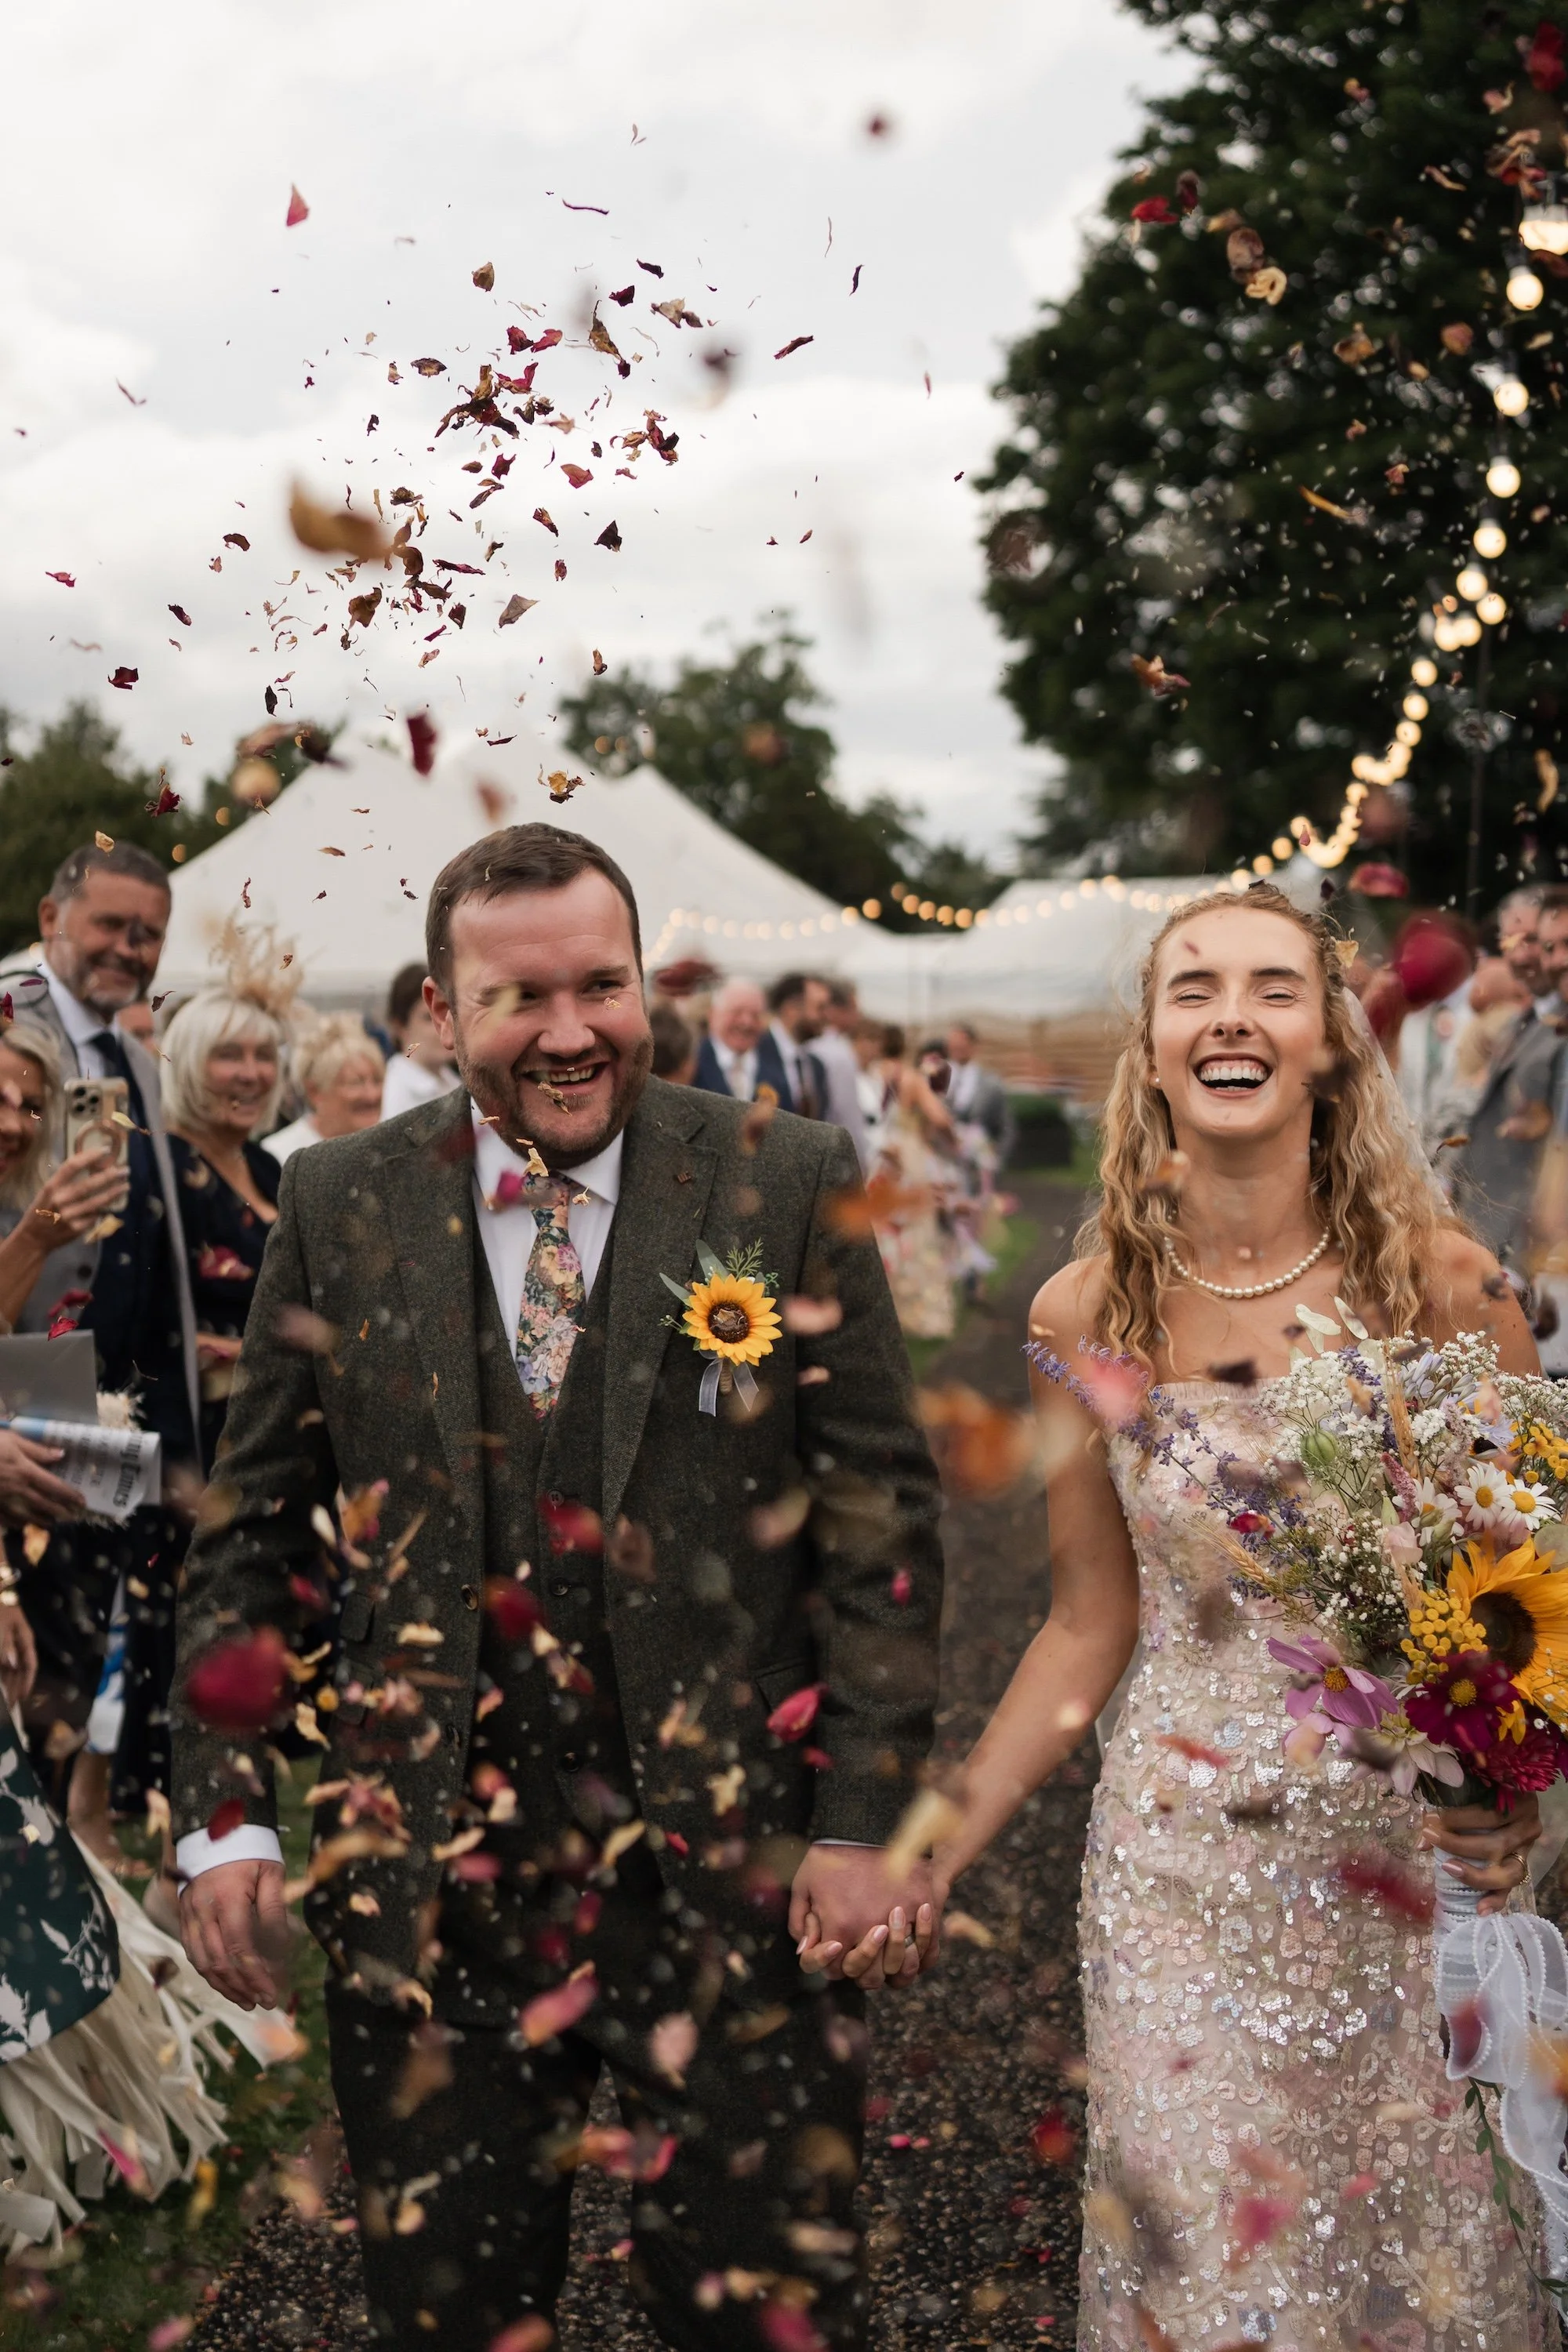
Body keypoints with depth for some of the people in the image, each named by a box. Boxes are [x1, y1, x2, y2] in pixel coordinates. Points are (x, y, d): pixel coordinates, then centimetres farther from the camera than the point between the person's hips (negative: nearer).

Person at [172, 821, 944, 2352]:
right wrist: (224, 1811, 0)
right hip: (428, 1871, 2)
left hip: (730, 1859, -2)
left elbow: (882, 1517, -2)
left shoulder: (787, 1187, -4)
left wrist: (870, 1821, -7)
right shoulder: (338, 1206, 2)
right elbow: (251, 1529, 7)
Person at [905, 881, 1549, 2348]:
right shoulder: (1086, 1314, -4)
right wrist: (926, 1864, 1)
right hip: (1179, 1860, 1)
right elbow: (1090, 1630, 4)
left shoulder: (1438, 1280, -9)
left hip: (1411, 1861, 0)